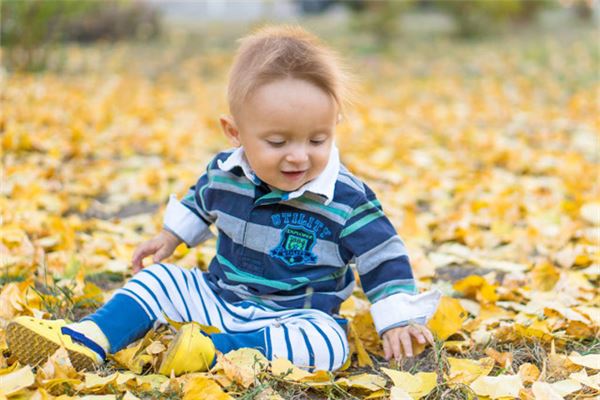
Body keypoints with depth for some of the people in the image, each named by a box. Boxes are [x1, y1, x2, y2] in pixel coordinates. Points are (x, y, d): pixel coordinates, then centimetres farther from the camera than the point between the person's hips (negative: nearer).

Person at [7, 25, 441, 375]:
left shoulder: (348, 199, -19)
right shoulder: (224, 173, -6)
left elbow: (384, 257, -12)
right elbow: (199, 202, 18)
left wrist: (398, 318, -15)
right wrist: (171, 236, 21)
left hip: (297, 313, -4)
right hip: (218, 295, 5)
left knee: (329, 342, -33)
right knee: (160, 278, -2)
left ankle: (213, 350, -36)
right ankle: (90, 339, -14)